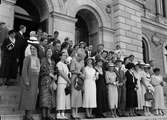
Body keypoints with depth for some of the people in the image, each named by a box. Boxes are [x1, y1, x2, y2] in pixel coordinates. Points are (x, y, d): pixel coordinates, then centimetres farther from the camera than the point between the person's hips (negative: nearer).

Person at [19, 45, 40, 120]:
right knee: (27, 97, -5)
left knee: (33, 98, 5)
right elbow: (24, 70, -11)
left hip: (35, 81, 6)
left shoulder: (38, 60, 13)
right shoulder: (28, 58, -5)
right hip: (28, 80, -6)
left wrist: (38, 84, 12)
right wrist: (26, 81, -19)